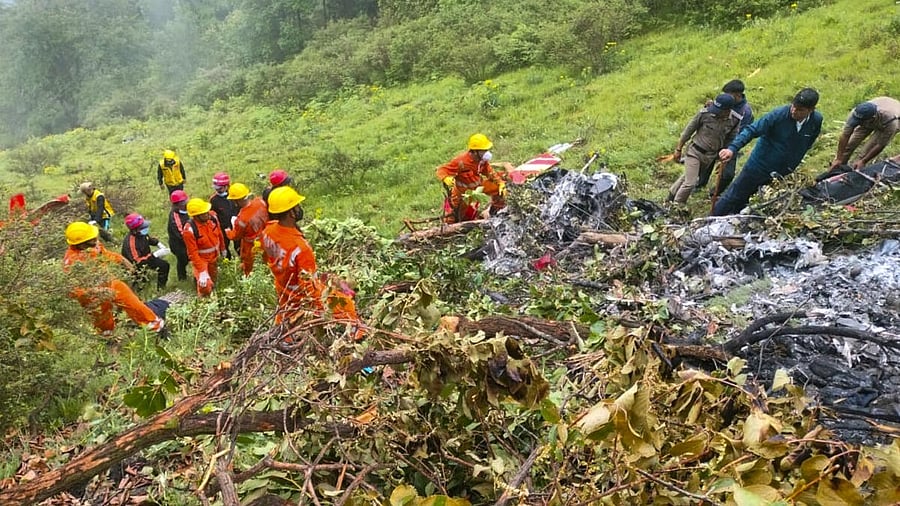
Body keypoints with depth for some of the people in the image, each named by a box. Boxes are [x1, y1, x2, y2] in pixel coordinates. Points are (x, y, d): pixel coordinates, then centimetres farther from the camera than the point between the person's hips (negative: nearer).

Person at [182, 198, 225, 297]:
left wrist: (222, 248, 15)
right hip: (200, 258, -5)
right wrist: (202, 271, -31)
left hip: (214, 256, 6)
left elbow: (219, 233, 1)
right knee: (205, 285, -13)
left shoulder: (212, 216, -20)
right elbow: (193, 253, -28)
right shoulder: (189, 230, -34)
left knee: (213, 280, 25)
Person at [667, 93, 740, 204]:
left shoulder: (735, 121, -11)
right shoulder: (705, 113, -21)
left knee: (688, 177, 22)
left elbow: (729, 141, 1)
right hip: (695, 151, -4)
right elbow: (689, 130, -8)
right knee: (690, 183, -9)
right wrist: (678, 149, -2)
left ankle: (673, 192, 45)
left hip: (710, 157, 4)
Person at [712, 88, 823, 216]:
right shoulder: (779, 114, -23)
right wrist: (732, 148, -39)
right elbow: (752, 130, -25)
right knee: (734, 196, 6)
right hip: (759, 166, -3)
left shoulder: (816, 120, -10)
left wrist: (792, 165, 11)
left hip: (782, 171, 3)